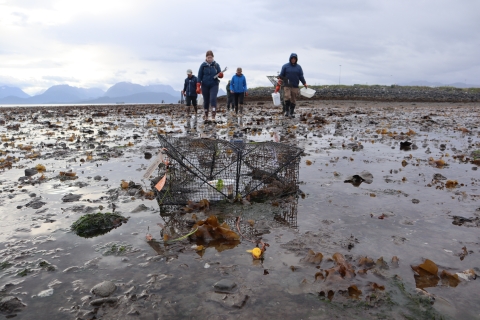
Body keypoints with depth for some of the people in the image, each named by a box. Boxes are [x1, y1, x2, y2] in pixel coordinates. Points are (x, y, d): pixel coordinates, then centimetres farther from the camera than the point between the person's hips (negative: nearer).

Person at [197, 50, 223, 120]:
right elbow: (200, 76, 3)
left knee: (213, 99, -17)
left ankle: (213, 116, -20)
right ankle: (206, 115, 24)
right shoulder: (203, 65, 1)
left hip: (214, 85, -1)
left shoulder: (216, 65, 2)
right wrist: (198, 86, -3)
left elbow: (220, 74, 6)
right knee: (206, 100, 9)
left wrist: (220, 75, -19)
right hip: (205, 85, 1)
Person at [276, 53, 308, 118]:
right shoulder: (285, 66, 4)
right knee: (287, 97, -20)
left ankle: (291, 113, 11)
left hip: (295, 86, 2)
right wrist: (278, 85, -2)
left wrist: (304, 83, -2)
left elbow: (301, 76, 12)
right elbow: (281, 76, 4)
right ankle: (286, 111, -7)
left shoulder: (298, 67, 11)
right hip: (287, 85, -2)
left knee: (293, 100, 3)